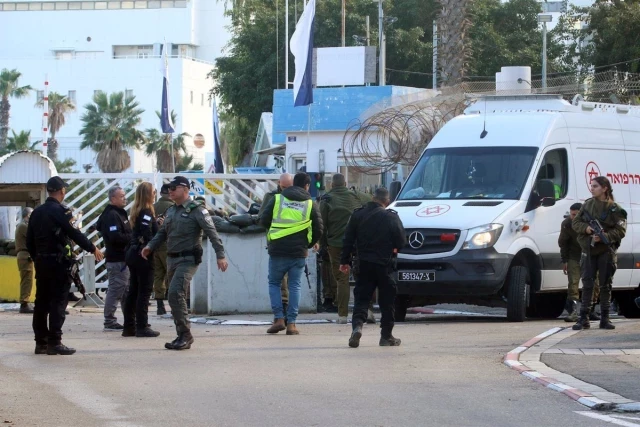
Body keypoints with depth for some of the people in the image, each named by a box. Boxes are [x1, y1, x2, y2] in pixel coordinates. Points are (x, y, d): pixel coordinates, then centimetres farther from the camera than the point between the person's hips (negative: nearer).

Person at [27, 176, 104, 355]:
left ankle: (41, 342, 12)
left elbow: (29, 240, 12)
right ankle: (54, 342, -7)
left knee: (41, 302, 9)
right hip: (58, 262, -7)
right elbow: (75, 233, -15)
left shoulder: (37, 212, 10)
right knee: (58, 302, -4)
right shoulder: (61, 211, -12)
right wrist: (93, 249, -5)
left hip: (41, 262, 7)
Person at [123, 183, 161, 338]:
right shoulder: (146, 212, -14)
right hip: (144, 255, -9)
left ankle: (129, 326, 16)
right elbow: (147, 236, -23)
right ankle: (142, 327, -4)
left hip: (133, 254, 9)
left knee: (133, 291, 12)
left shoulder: (137, 211, 14)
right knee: (144, 291, -4)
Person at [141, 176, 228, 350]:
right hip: (172, 258, 8)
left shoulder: (196, 210, -8)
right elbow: (163, 232, 23)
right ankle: (183, 337, 17)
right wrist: (150, 246, 6)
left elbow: (211, 232, -13)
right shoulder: (171, 211, 16)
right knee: (176, 297, 10)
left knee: (175, 293, -21)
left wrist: (220, 255, -20)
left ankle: (185, 335, -15)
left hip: (188, 259, -8)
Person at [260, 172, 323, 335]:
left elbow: (264, 221, 2)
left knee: (274, 283, 14)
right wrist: (309, 244, 21)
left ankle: (278, 319, 1)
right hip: (299, 253, 1)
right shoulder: (310, 204, 3)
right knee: (294, 286, 8)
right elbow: (318, 229, 4)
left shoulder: (277, 199, 2)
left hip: (277, 250, 0)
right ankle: (291, 323, 3)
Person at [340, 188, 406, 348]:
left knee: (361, 298, 4)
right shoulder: (391, 217, -7)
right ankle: (386, 335, 11)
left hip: (364, 264, 2)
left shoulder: (358, 215, 3)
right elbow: (401, 241, -6)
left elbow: (348, 240, 4)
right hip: (385, 265, -2)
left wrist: (344, 261, 10)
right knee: (387, 301, 8)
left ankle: (357, 325, -21)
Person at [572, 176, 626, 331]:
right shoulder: (587, 205, 7)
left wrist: (604, 236, -22)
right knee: (587, 284, -1)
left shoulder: (614, 209, -4)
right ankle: (584, 319, 1)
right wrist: (586, 228, -10)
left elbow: (620, 231, -9)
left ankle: (604, 318, 10)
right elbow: (575, 222, 10)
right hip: (588, 250, 2)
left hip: (607, 251, -2)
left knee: (606, 285, 4)